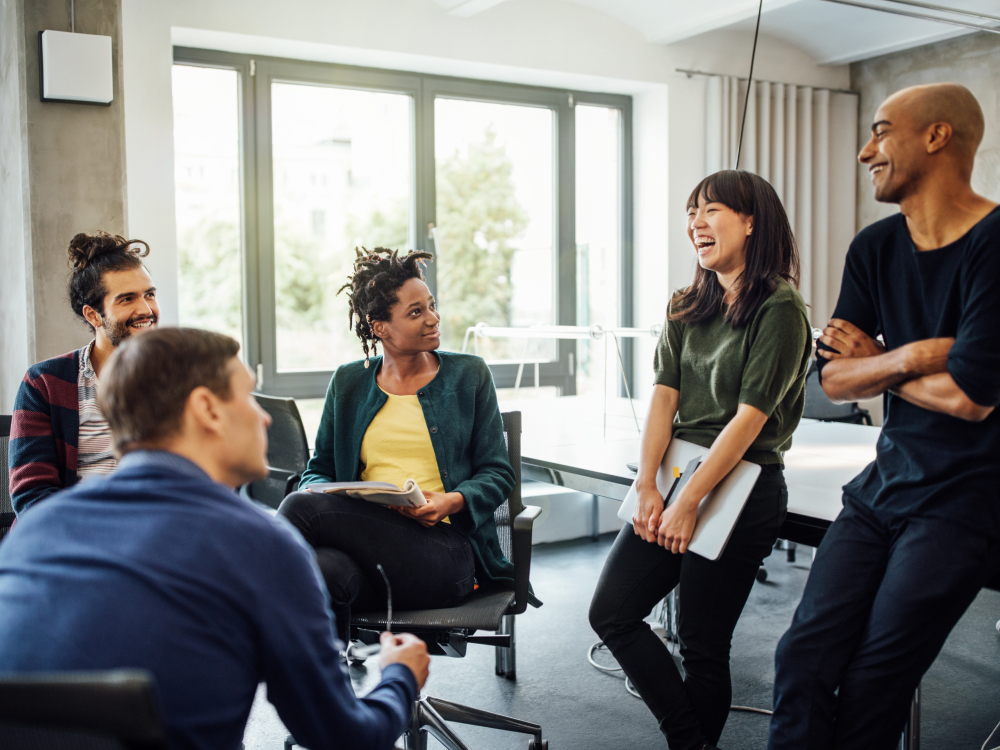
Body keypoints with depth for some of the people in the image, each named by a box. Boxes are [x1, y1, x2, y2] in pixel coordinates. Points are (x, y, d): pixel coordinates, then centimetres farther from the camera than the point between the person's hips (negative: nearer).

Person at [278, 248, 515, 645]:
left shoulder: (469, 375, 11)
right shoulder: (349, 383, 17)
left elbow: (497, 473, 9)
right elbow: (318, 471, 20)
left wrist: (450, 502, -13)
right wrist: (325, 496, -6)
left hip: (447, 552, -2)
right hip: (367, 546, 3)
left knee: (302, 507, -27)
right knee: (326, 571, -38)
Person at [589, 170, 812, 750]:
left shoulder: (780, 309, -9)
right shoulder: (688, 308, 13)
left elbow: (749, 416, -15)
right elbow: (664, 396, 5)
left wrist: (689, 502, -16)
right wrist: (648, 487, -6)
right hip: (674, 475, 7)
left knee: (702, 646, 1)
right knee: (611, 613, 2)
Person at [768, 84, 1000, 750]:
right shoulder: (874, 249, 7)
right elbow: (833, 381, 4)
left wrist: (873, 363, -6)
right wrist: (907, 356, -15)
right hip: (886, 482, 6)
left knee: (872, 685, -4)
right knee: (804, 658, -2)